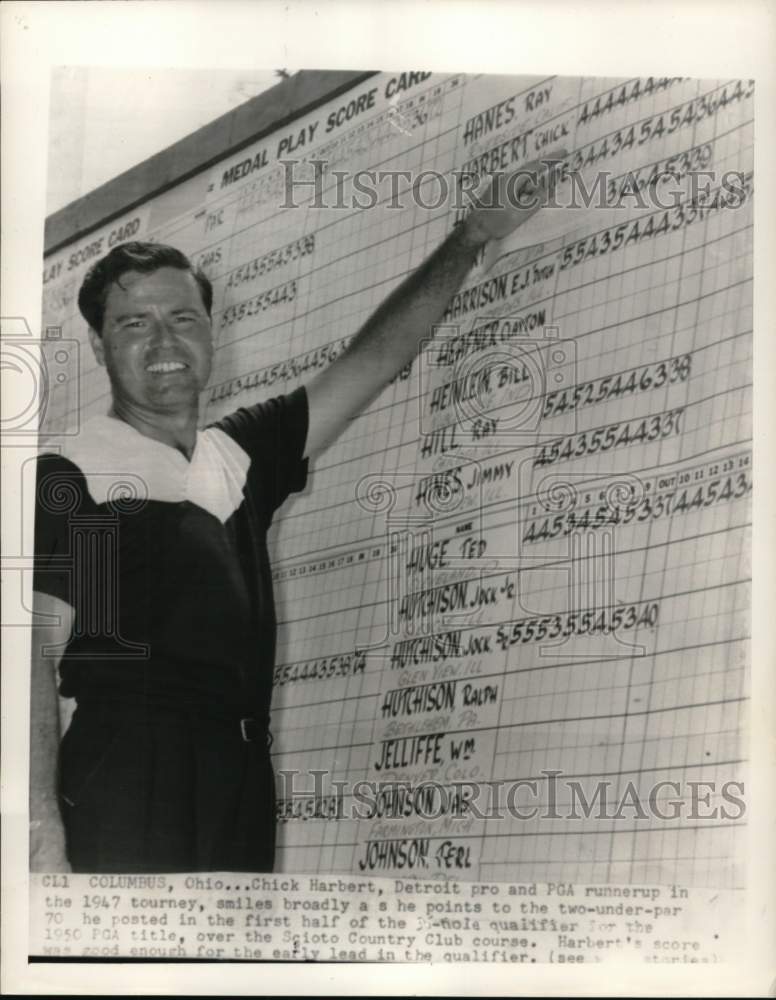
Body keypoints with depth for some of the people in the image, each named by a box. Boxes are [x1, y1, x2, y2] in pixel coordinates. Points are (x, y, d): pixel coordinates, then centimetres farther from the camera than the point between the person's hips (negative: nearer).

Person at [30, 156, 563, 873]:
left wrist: (472, 238, 23)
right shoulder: (69, 477, 0)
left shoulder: (240, 456, 18)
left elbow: (373, 361, 22)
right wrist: (44, 841, -18)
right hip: (124, 792, -5)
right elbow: (33, 657, -8)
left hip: (242, 795, 6)